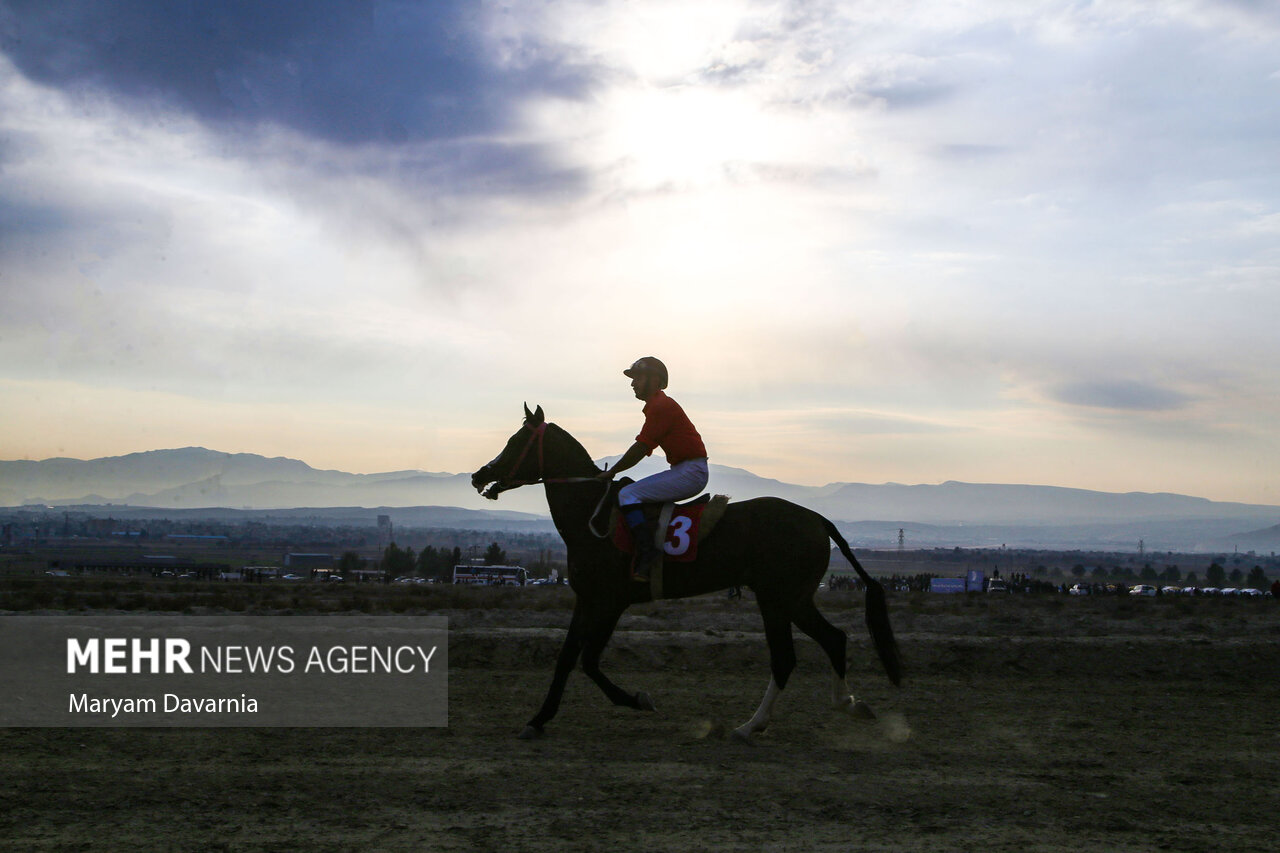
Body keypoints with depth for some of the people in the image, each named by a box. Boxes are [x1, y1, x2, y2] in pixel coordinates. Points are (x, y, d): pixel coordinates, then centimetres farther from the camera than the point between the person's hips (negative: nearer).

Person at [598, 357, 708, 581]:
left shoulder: (662, 406, -12)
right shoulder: (656, 405, 20)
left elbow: (640, 449, -15)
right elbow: (643, 448, 21)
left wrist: (612, 472, -6)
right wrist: (613, 471, 14)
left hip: (691, 472, -11)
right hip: (684, 471, 11)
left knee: (627, 495, -18)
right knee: (632, 491, 18)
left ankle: (647, 553, -26)